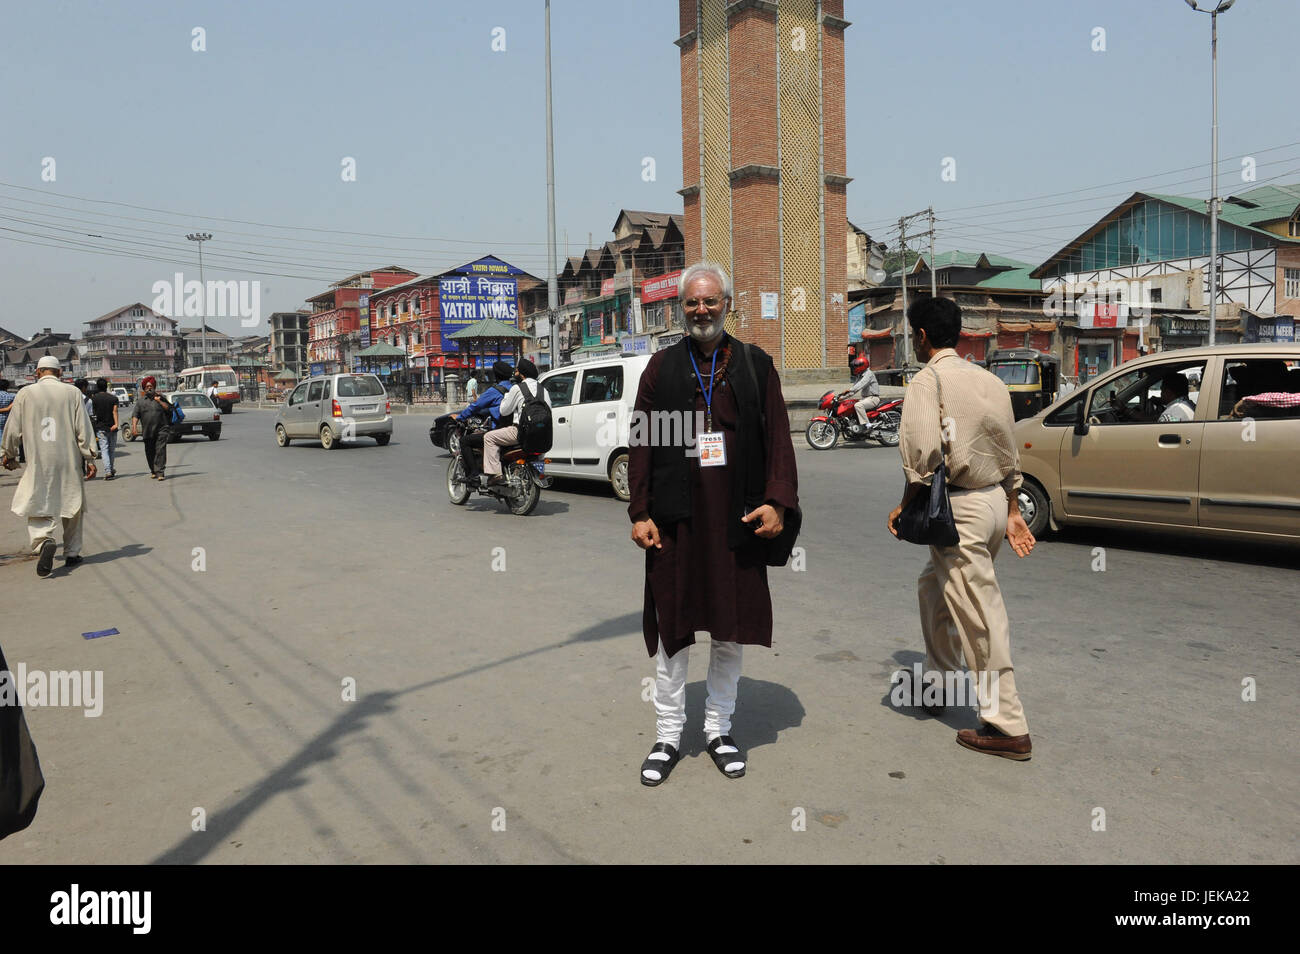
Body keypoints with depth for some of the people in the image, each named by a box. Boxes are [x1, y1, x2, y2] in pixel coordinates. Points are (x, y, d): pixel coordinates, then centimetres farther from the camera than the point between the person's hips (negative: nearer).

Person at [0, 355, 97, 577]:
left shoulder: (25, 394, 0)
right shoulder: (72, 393, -1)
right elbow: (83, 428, -3)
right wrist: (89, 458, 2)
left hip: (39, 462, -1)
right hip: (69, 461, 1)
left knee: (37, 507, 5)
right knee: (72, 506, 13)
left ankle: (44, 540, -24)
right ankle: (72, 553, 19)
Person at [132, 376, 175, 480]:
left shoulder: (160, 397, 10)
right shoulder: (140, 401, 11)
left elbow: (169, 408, 4)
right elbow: (135, 415, 5)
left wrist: (159, 401, -6)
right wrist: (134, 426, -9)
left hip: (161, 430, -2)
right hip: (148, 432, 2)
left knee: (160, 450, -12)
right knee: (150, 452, 8)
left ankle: (160, 472, -14)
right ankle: (153, 471, 24)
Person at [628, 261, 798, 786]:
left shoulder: (756, 365, 7)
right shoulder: (662, 366, 7)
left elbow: (778, 437, 4)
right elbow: (641, 443, 4)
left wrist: (777, 502, -8)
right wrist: (640, 512, -3)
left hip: (738, 521, 1)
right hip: (675, 520, 0)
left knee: (731, 629, 9)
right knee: (672, 630, 6)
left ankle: (719, 729, 26)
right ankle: (668, 735, 21)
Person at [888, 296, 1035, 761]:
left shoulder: (928, 379, -11)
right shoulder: (988, 379, 12)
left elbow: (924, 453, -23)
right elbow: (1008, 453, 15)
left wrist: (905, 505, -10)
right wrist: (1012, 512, 21)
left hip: (960, 509, -9)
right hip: (995, 501, 9)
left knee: (979, 617, -1)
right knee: (933, 586, 25)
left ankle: (1008, 728, 8)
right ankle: (938, 683, 36)